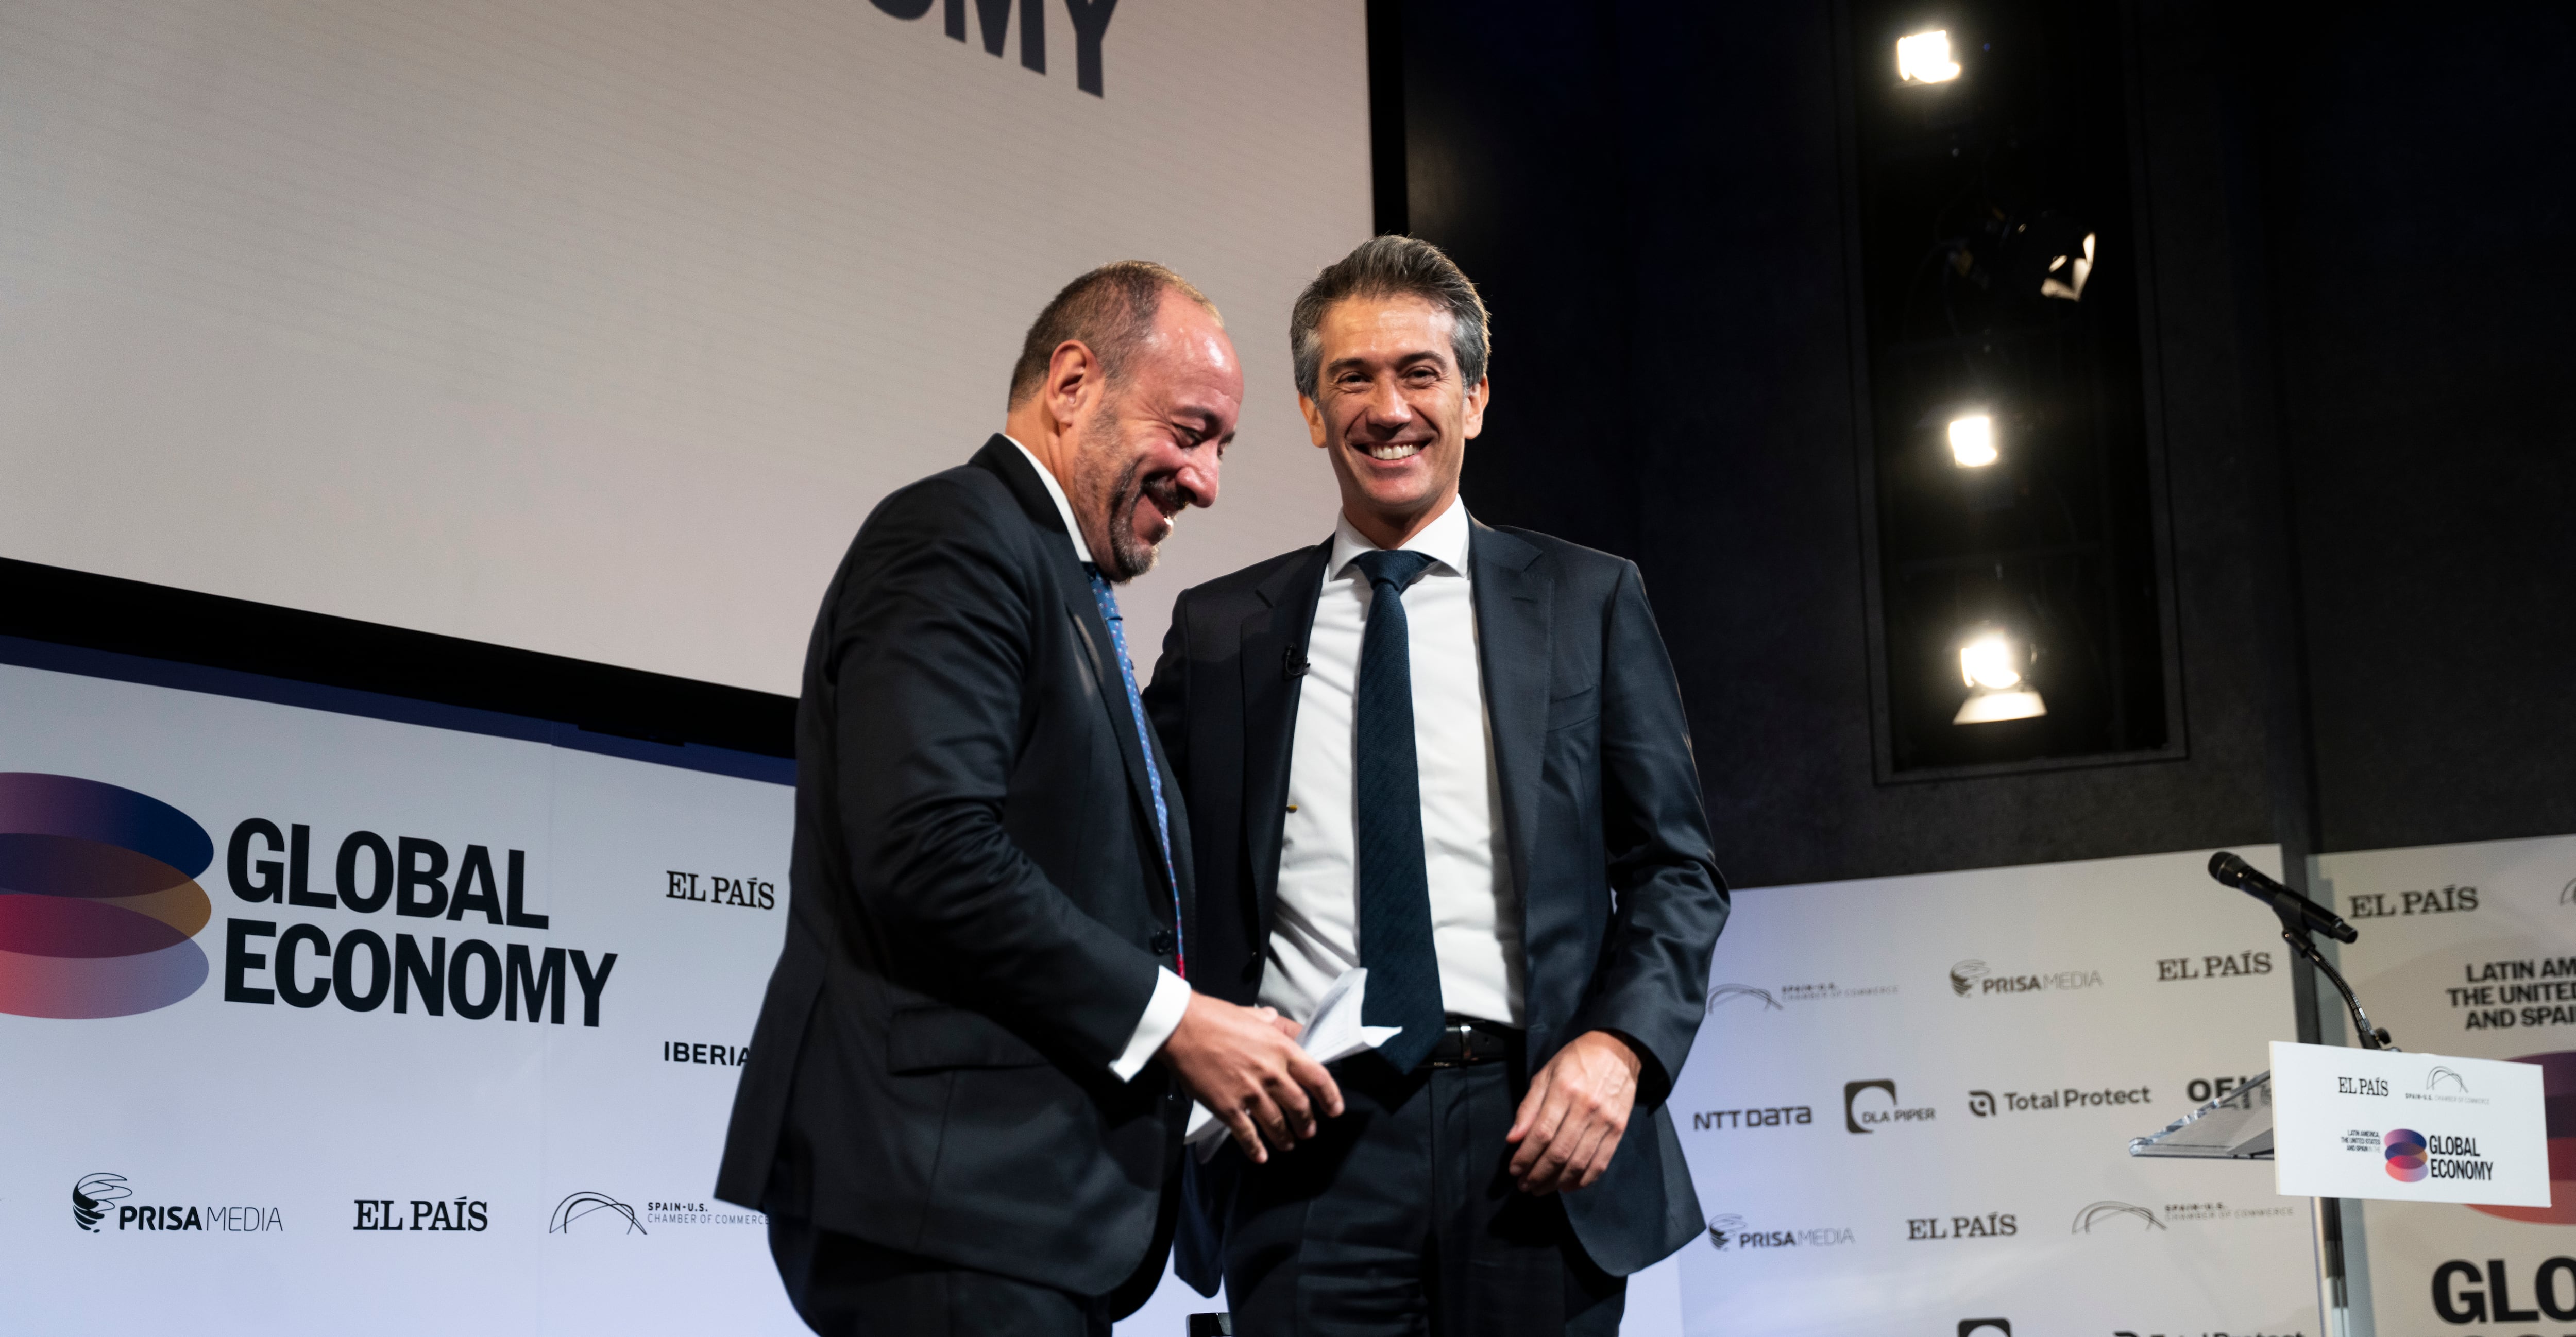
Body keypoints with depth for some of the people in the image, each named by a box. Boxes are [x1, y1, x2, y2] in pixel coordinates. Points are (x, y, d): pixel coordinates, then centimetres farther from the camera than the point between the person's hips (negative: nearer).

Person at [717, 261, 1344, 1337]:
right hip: (951, 1187, -10)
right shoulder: (955, 540, -7)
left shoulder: (1061, 588, 24)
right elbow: (931, 853, -20)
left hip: (1031, 1196, 10)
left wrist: (1206, 1042, 9)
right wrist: (1170, 1021, -15)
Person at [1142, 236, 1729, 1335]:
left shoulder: (1589, 601, 10)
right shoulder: (1221, 628, 12)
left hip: (1533, 1126, 0)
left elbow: (1674, 870, 8)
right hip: (1308, 1139, 0)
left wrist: (1620, 1045, -9)